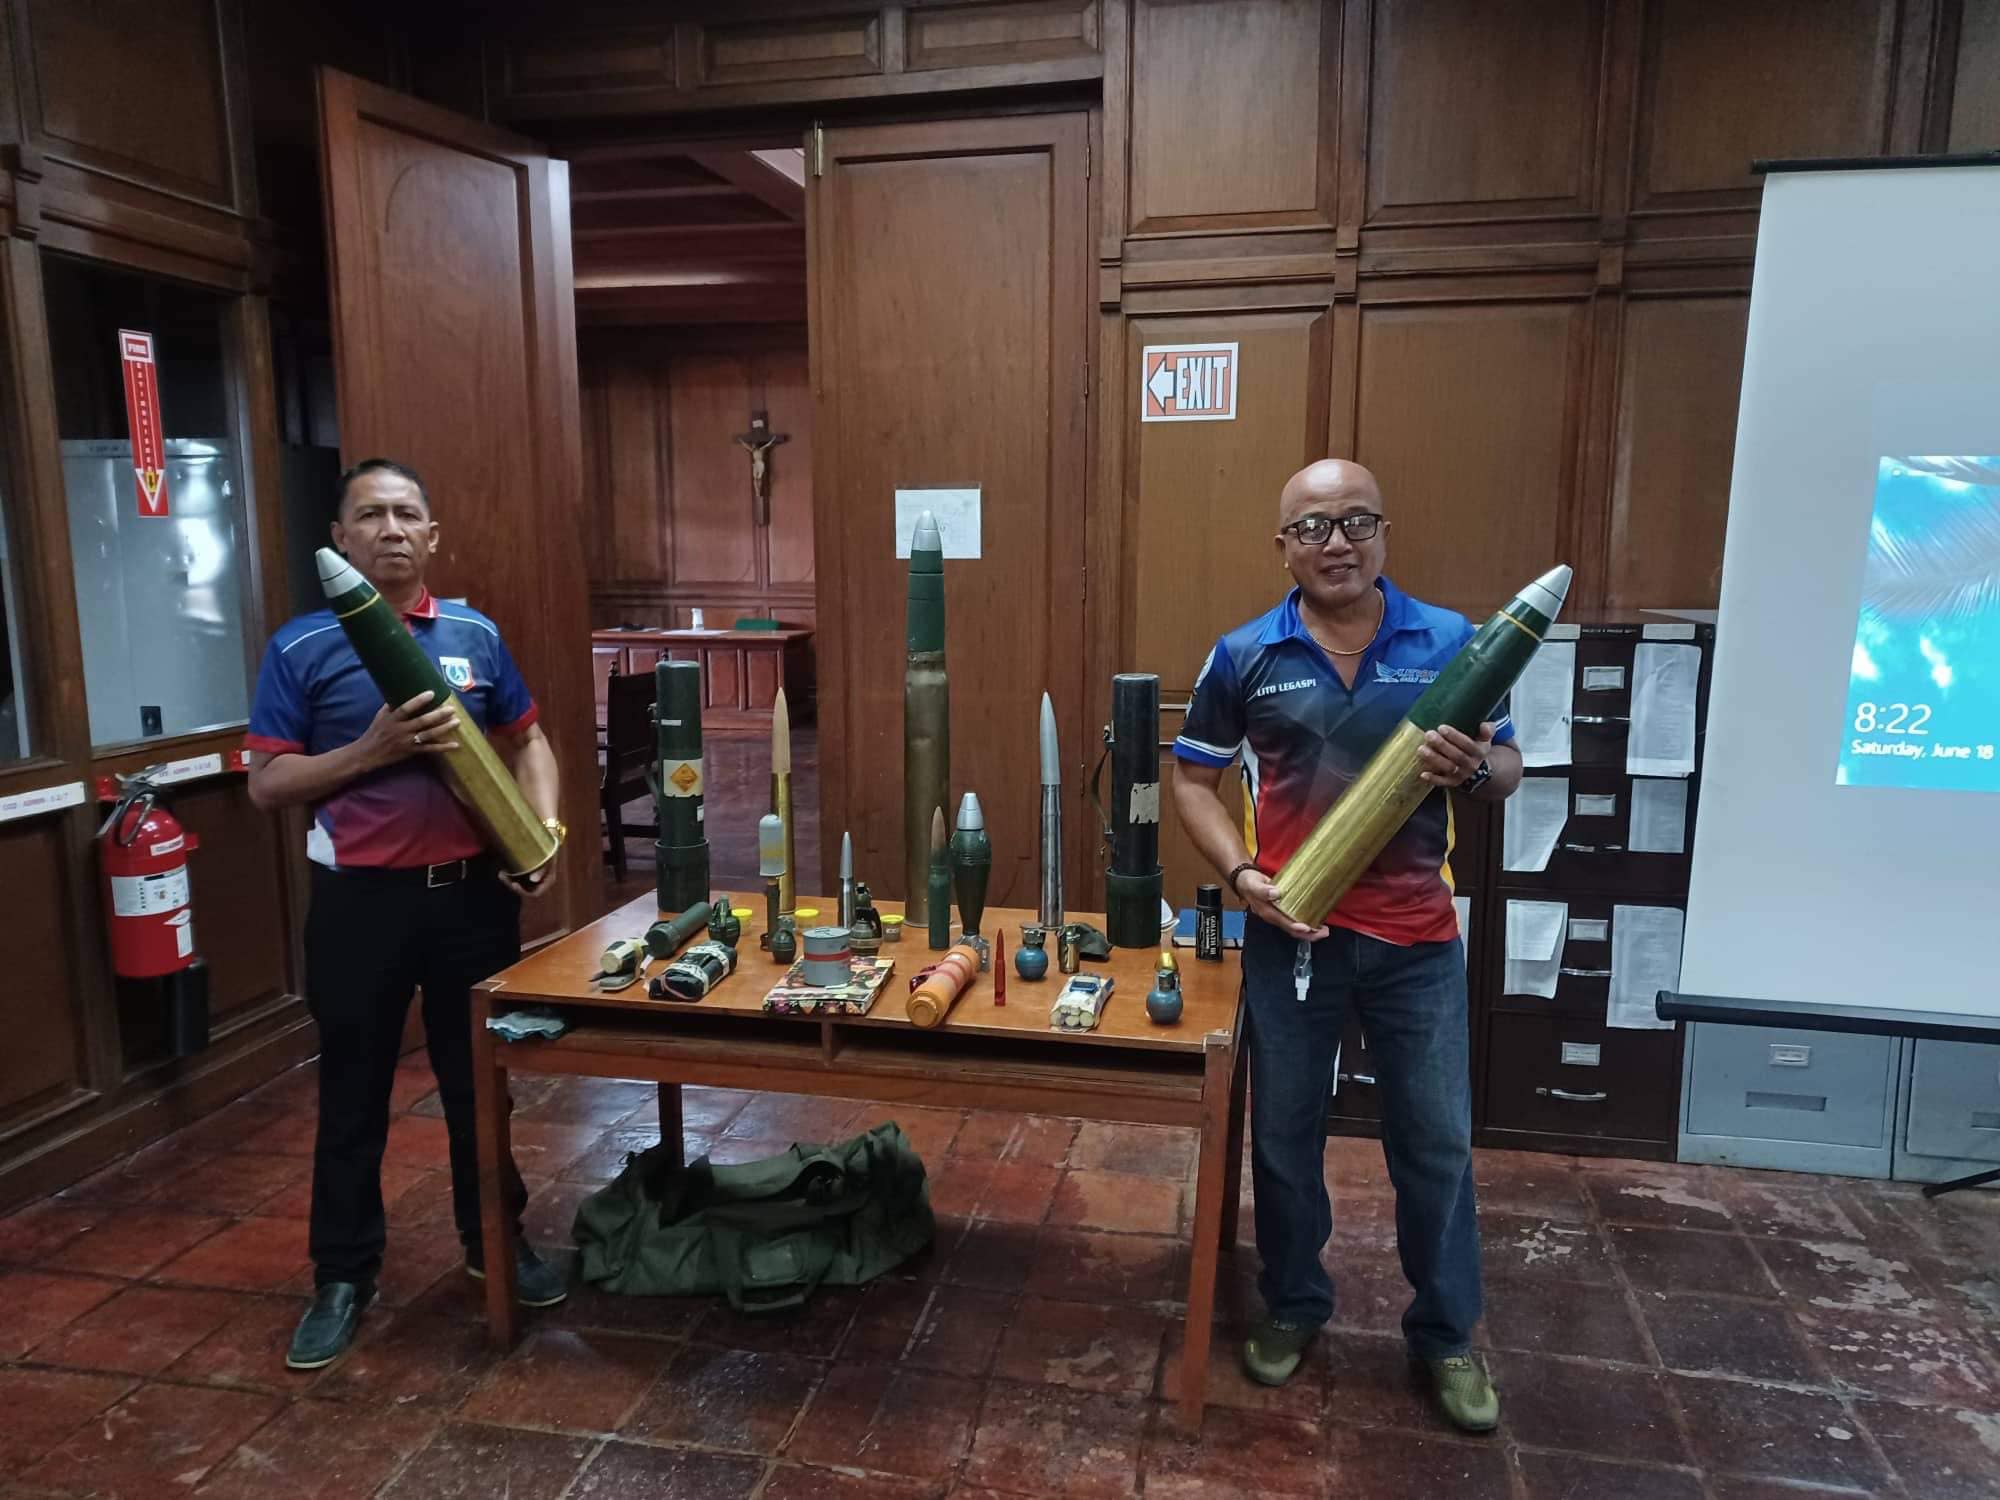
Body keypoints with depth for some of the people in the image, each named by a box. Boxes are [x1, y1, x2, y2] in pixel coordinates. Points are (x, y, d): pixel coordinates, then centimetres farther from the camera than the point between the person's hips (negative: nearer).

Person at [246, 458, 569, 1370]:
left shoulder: (476, 635, 5)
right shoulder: (301, 648, -3)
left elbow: (527, 740, 12)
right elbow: (266, 784, -4)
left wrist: (543, 828, -5)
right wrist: (373, 750, -18)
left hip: (472, 891, 2)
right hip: (361, 899, -2)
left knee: (481, 1077, 15)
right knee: (353, 1091, 10)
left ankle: (496, 1237, 34)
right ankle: (343, 1273, 27)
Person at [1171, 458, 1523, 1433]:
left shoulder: (1451, 642, -2)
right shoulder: (1245, 656, -3)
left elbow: (1508, 769, 6)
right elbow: (1194, 779, 4)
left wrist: (1476, 769, -19)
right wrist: (1240, 874, -12)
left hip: (1417, 937, 0)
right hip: (1291, 934, 0)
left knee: (1436, 1141, 11)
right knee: (1284, 1133, 14)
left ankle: (1446, 1335, 32)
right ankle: (1291, 1307, 36)